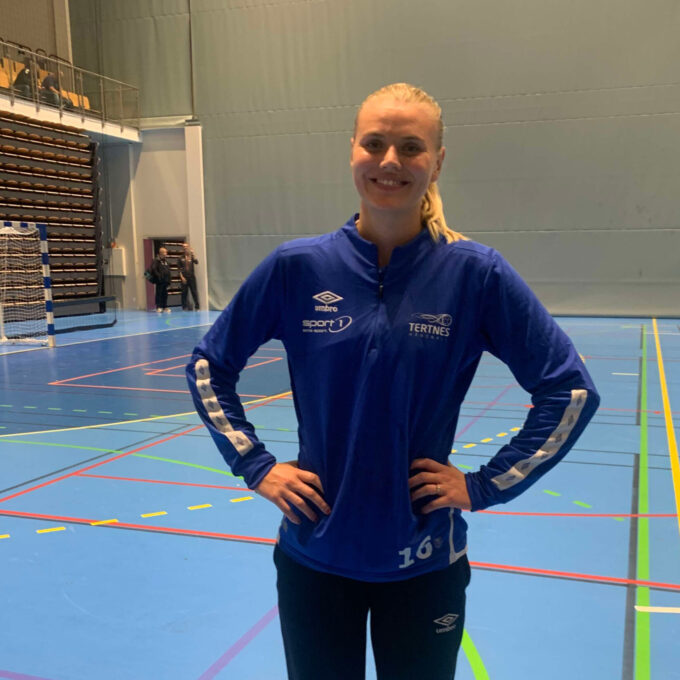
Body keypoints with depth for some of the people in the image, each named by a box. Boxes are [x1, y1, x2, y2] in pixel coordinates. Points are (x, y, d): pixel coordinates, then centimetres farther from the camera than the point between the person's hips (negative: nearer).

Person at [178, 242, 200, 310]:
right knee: (184, 292, 3)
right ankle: (185, 307, 10)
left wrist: (193, 254, -24)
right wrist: (182, 277, -5)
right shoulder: (181, 258, 6)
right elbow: (180, 268, 5)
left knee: (194, 292, -1)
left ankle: (197, 306, 3)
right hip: (184, 277, 1)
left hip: (192, 277, -1)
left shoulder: (191, 256, 4)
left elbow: (196, 262, -16)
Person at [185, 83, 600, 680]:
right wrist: (256, 467, -3)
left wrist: (484, 485, -8)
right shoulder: (296, 267, -8)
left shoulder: (476, 273, -11)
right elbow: (209, 367, 4)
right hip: (313, 560, 1)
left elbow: (570, 389, -5)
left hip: (424, 565, 0)